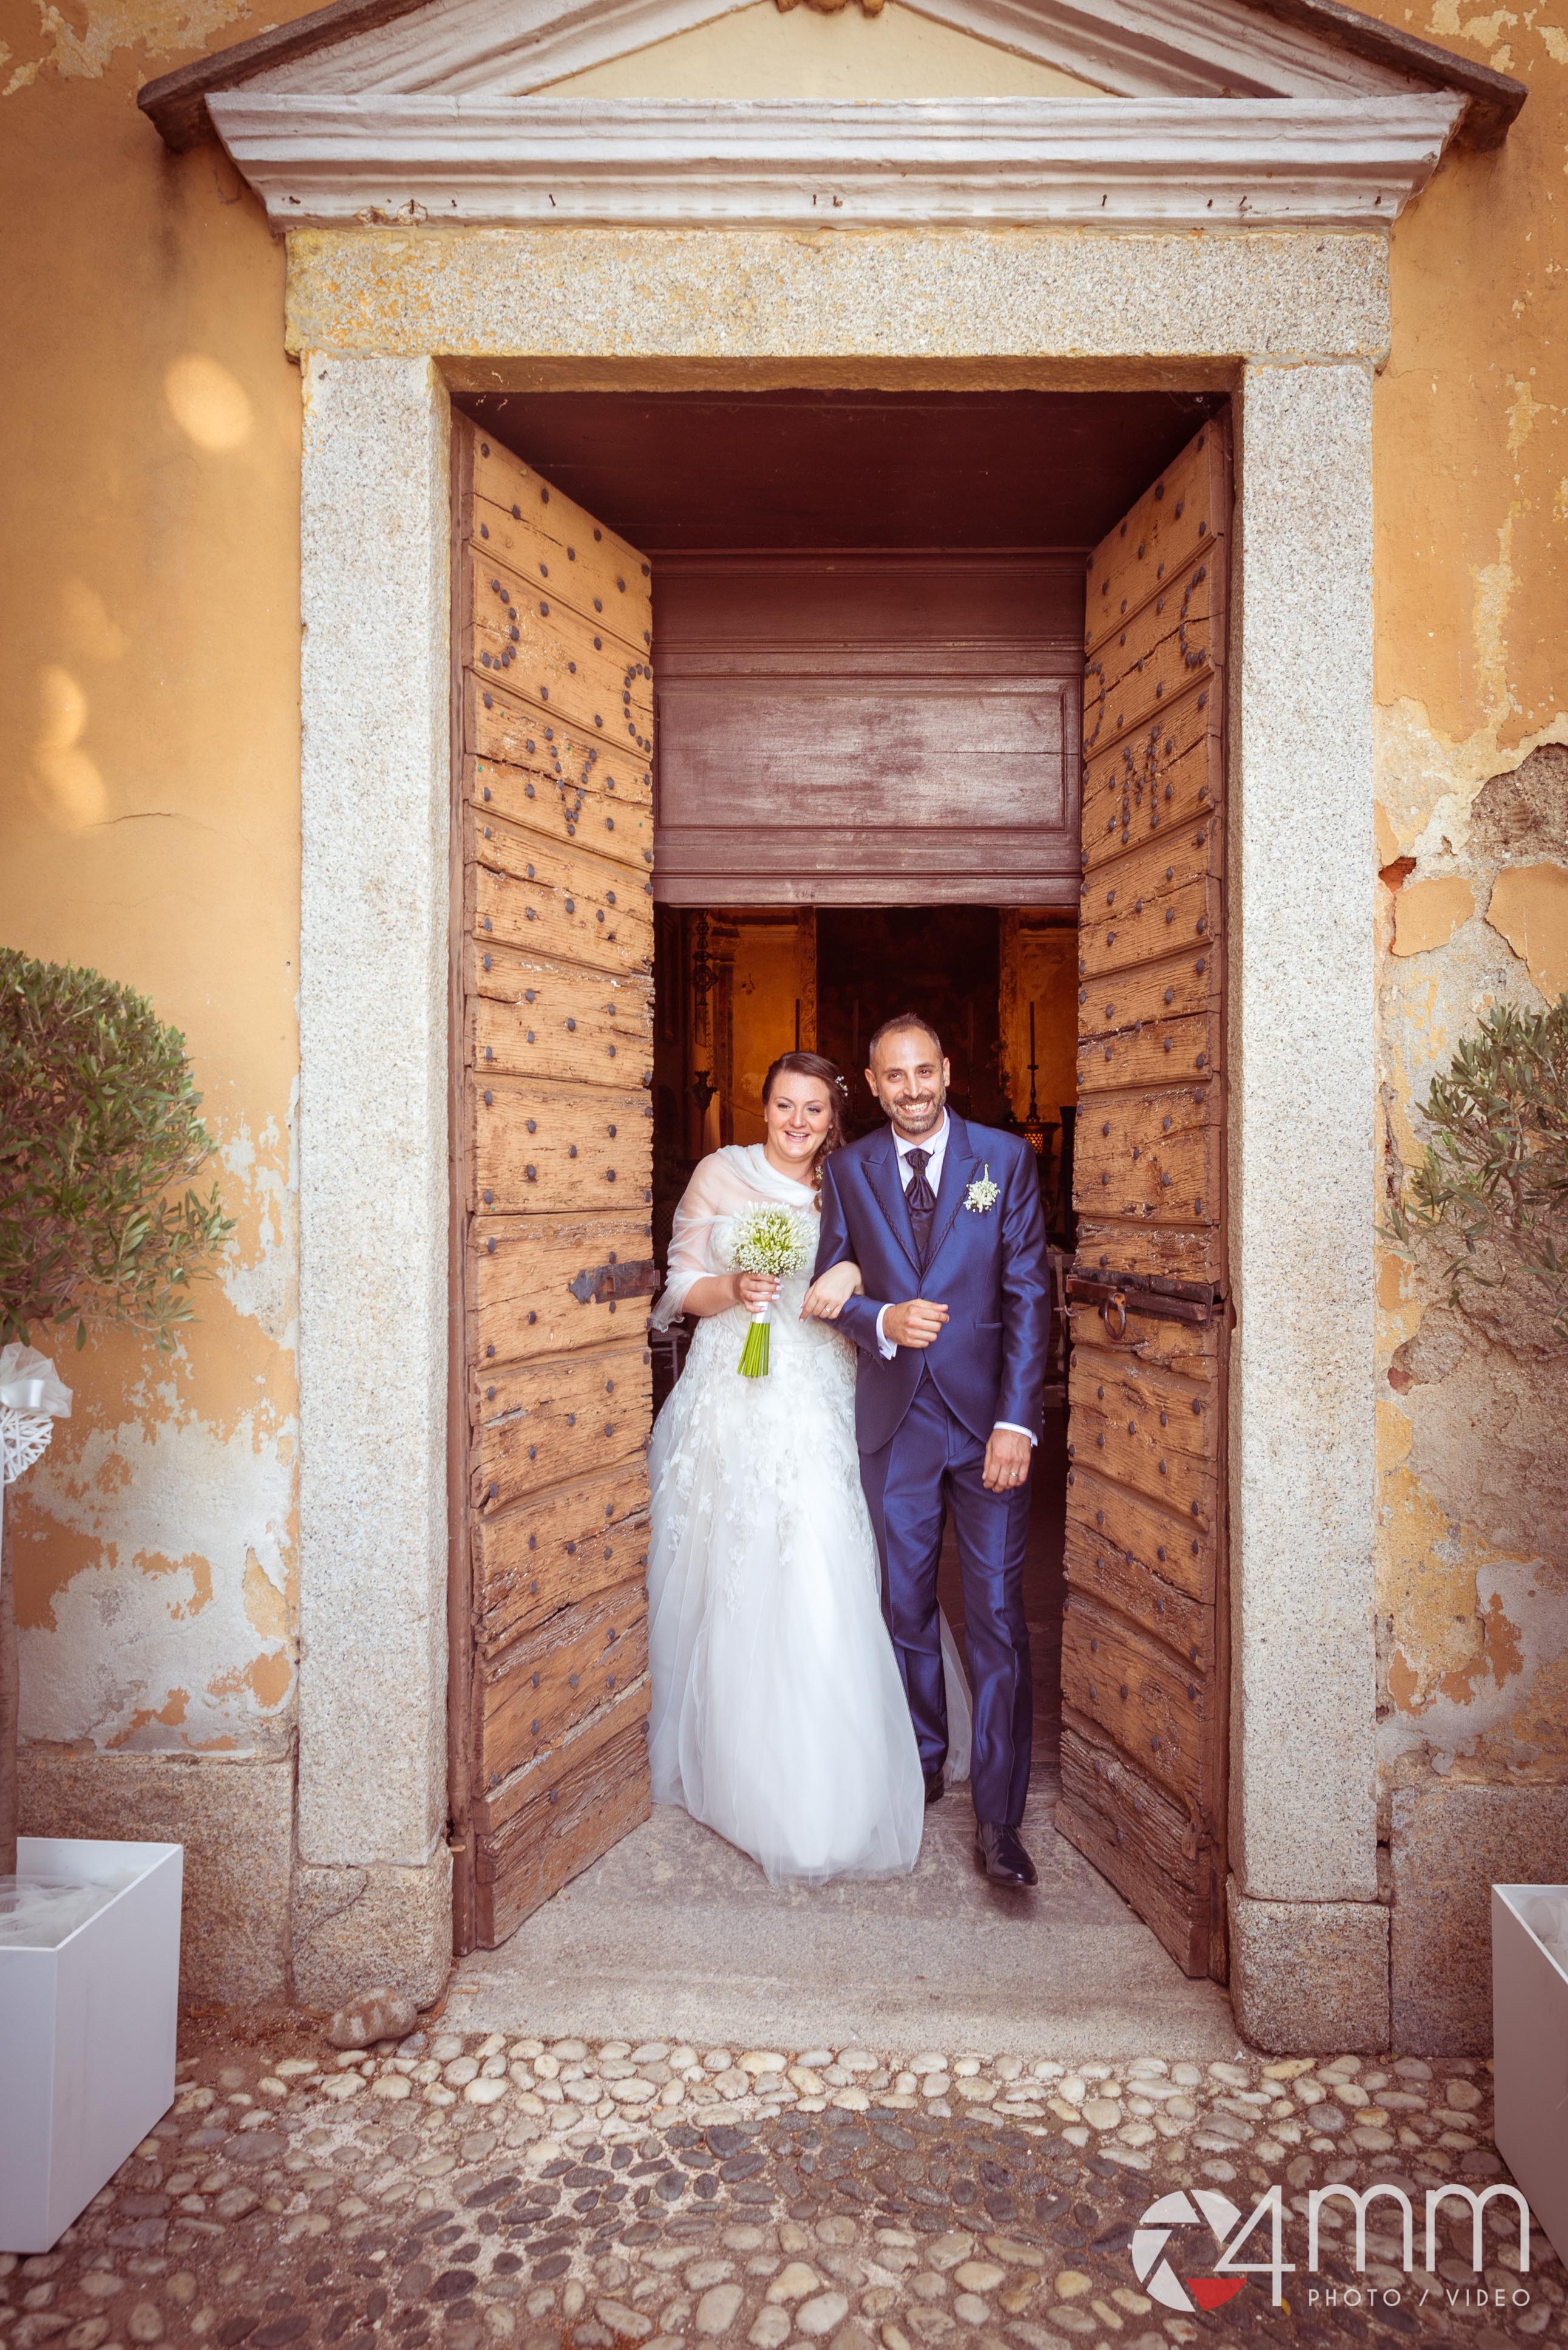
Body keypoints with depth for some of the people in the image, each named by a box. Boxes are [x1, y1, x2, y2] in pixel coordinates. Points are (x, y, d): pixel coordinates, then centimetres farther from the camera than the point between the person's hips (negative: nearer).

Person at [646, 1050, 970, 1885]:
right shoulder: (720, 1174, 5)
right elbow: (683, 1285, 6)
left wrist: (854, 1276, -11)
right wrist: (734, 1290, -14)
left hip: (818, 1408, 0)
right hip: (731, 1402, 0)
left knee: (823, 1589, -7)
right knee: (727, 1583, 4)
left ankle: (826, 1797, 8)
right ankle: (729, 1762, 26)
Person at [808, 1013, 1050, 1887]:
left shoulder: (1006, 1158, -2)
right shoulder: (848, 1170, 4)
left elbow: (1029, 1294, -5)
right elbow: (832, 1287, 8)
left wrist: (1017, 1421, -12)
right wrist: (883, 1320, -15)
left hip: (989, 1417, -2)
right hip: (895, 1421, 2)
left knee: (997, 1615, 0)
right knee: (907, 1604, 14)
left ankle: (999, 1817, 12)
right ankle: (924, 1763, 36)